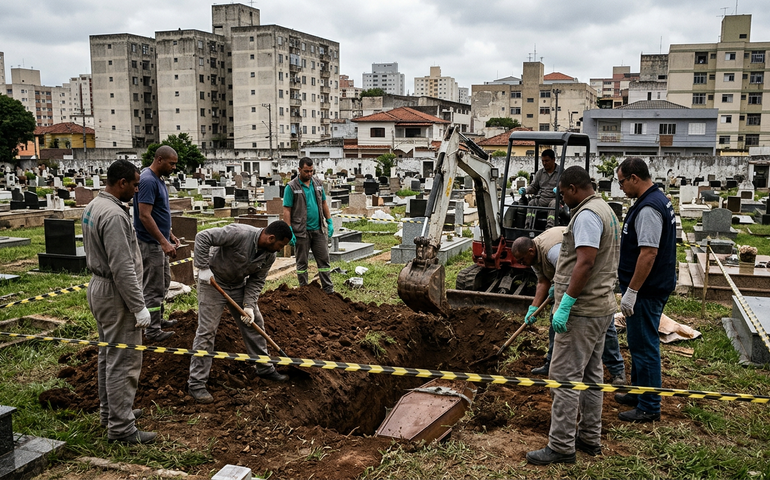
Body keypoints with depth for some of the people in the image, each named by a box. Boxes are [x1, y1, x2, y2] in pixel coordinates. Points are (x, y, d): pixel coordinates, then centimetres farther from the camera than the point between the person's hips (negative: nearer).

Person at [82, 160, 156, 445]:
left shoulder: (93, 206, 10)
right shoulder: (114, 215, -23)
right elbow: (123, 268, -26)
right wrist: (139, 307, -21)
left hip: (99, 286, 11)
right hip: (115, 295, -11)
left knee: (108, 355, 20)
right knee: (124, 362, -4)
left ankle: (110, 411, 33)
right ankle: (121, 428, 2)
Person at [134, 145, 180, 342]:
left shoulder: (158, 179, 10)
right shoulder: (148, 181, -21)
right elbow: (145, 216, -26)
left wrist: (170, 235, 18)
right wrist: (164, 242, -26)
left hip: (160, 241, 10)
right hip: (151, 244, -10)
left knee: (164, 282, 20)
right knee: (154, 288, -1)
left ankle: (158, 319, 33)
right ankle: (153, 330, 8)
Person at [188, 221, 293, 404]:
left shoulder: (269, 256, -10)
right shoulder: (240, 233, -33)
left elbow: (256, 281, -3)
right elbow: (203, 238, -32)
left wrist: (249, 305, -15)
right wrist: (203, 268, -31)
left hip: (239, 285, 7)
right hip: (213, 282, -7)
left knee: (254, 324, 11)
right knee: (207, 331, -8)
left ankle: (265, 368, 27)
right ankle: (196, 383, -1)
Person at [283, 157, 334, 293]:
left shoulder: (318, 183, 9)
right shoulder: (291, 187, -6)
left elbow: (324, 203, 16)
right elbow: (287, 210, -8)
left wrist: (330, 222, 10)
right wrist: (289, 231, -13)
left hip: (318, 229, 4)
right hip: (301, 231, -4)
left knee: (324, 259, 4)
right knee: (302, 262, 6)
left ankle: (329, 289, 9)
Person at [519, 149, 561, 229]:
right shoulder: (540, 173, 21)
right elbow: (533, 186, 18)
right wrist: (525, 190, -4)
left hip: (555, 198, -3)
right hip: (541, 198, 3)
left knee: (553, 204, -37)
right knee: (531, 203, -27)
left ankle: (549, 227, -48)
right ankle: (528, 227, -37)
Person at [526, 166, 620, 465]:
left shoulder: (587, 215, -17)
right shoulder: (605, 210, 17)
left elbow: (586, 263, -26)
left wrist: (565, 303, -26)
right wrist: (561, 285, 28)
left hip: (582, 310, -11)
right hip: (601, 307, 11)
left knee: (565, 376, -5)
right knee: (590, 374, 16)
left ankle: (561, 446, 0)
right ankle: (590, 438, 26)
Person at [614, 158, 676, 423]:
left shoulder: (648, 208, -22)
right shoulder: (658, 199, 12)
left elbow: (648, 253, -28)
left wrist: (631, 291, -25)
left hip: (646, 291, -11)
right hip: (651, 287, 11)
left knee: (644, 345, -2)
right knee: (639, 342, 21)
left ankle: (649, 407, 8)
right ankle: (639, 392, 35)